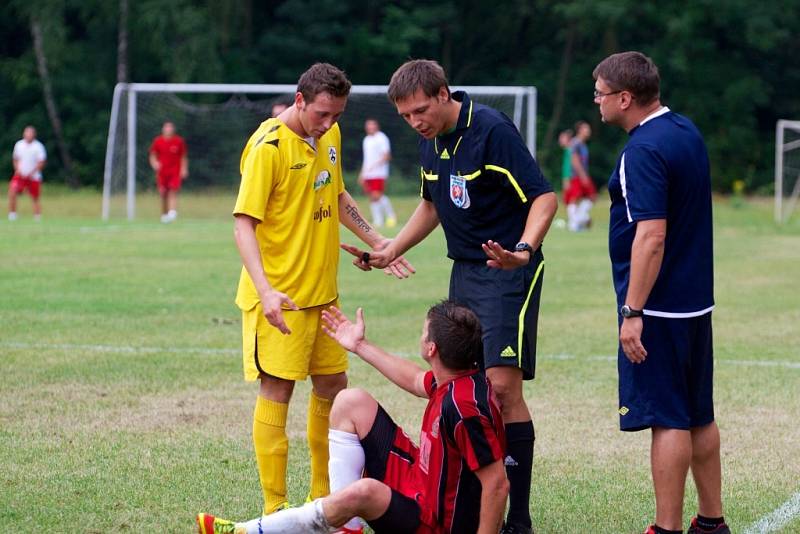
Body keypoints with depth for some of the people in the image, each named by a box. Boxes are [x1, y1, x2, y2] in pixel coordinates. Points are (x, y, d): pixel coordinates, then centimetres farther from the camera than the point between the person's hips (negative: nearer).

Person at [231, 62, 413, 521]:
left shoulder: (330, 136, 6)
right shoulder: (269, 147, -17)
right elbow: (244, 225, -20)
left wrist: (376, 241, 21)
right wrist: (265, 290, -31)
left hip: (323, 290, 8)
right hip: (282, 296, -8)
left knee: (333, 385, 13)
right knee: (277, 390, -6)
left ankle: (323, 495, 26)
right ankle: (275, 509, -2)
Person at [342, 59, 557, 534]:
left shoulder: (492, 130, -18)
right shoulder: (431, 139, 8)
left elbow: (544, 196, -21)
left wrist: (524, 250, -37)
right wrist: (391, 252, 18)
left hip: (507, 272, -8)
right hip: (464, 271, 8)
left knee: (503, 386, -14)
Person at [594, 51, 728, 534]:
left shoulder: (645, 150, -19)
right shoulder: (687, 132, 10)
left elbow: (651, 237, -25)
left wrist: (632, 312, -23)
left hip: (659, 307, -9)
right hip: (697, 300, 9)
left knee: (668, 421, -5)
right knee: (699, 417, 15)